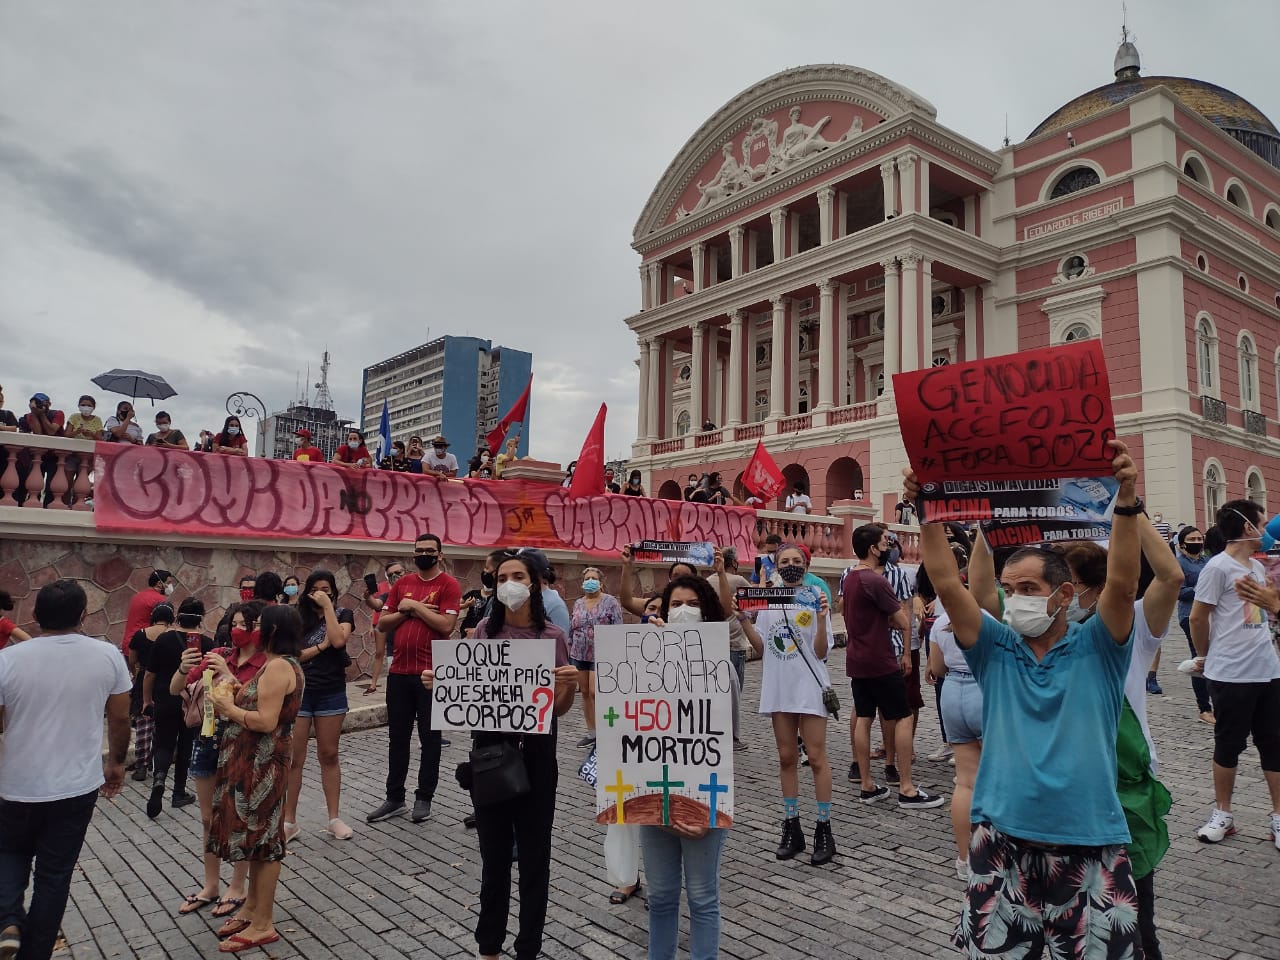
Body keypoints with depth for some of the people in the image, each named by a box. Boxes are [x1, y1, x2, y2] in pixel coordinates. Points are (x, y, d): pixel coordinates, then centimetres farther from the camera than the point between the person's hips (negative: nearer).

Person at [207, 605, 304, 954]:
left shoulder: (277, 667, -21)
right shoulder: (281, 665, 12)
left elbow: (266, 721, -26)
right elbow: (254, 704, 9)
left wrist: (229, 709, -14)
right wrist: (231, 689, 10)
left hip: (260, 763, -10)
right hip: (254, 762, 10)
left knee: (261, 836, -2)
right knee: (257, 833, 19)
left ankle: (263, 925, 9)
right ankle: (253, 906, 32)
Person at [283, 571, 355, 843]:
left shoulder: (343, 614, 1)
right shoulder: (297, 617, 0)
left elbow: (338, 641, -18)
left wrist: (328, 607, -15)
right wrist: (321, 646, -14)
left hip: (331, 693, 0)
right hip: (298, 692, 0)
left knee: (329, 756, 9)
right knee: (293, 758, 2)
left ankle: (334, 818, 16)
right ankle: (289, 821, 13)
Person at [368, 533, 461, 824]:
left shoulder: (449, 585, -6)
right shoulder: (401, 584, 10)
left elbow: (447, 625, -18)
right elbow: (382, 625, 8)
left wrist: (414, 605, -12)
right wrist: (406, 610, -9)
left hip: (432, 674, -5)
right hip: (399, 672, 5)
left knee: (429, 738, 6)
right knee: (397, 737, 13)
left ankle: (424, 798, 19)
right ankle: (395, 797, 24)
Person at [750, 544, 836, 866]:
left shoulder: (816, 599, -6)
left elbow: (821, 653, -9)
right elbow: (761, 647, 5)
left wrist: (821, 620, -24)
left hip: (809, 687, -4)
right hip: (779, 687, 4)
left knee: (816, 757, -1)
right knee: (786, 758, 11)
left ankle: (824, 830, 10)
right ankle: (791, 827, 20)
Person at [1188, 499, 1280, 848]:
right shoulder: (1218, 567, -12)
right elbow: (1197, 617, -8)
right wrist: (1204, 656, 3)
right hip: (1231, 675, -7)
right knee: (1229, 745, 5)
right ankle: (1223, 814, 19)